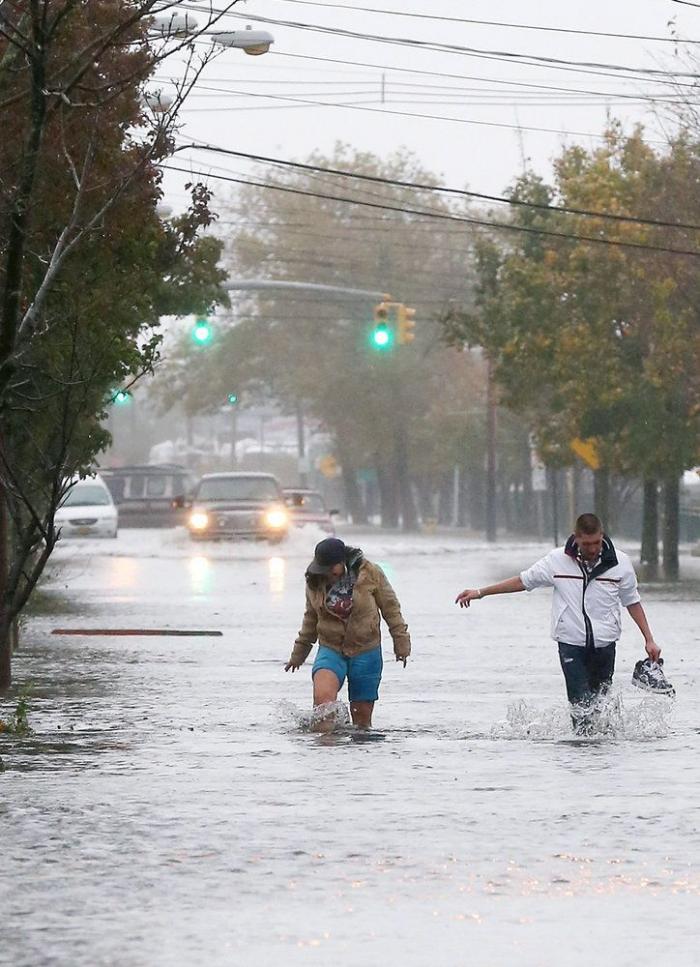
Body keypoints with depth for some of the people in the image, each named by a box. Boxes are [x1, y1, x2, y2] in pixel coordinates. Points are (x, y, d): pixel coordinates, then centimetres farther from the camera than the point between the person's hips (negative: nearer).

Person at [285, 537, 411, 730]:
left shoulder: (370, 573, -8)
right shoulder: (315, 581, 1)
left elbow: (390, 608, 3)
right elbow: (311, 618, 17)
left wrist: (401, 642, 4)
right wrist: (298, 653, 23)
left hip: (366, 651, -1)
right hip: (331, 650, 1)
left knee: (362, 714, 5)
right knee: (322, 696, -26)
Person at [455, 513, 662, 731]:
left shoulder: (620, 563, -1)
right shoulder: (557, 560, -3)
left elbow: (632, 602, 11)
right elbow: (524, 580, 8)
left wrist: (649, 640, 10)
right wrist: (480, 592, 8)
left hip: (604, 644, 1)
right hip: (571, 643, -1)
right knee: (581, 704, -12)